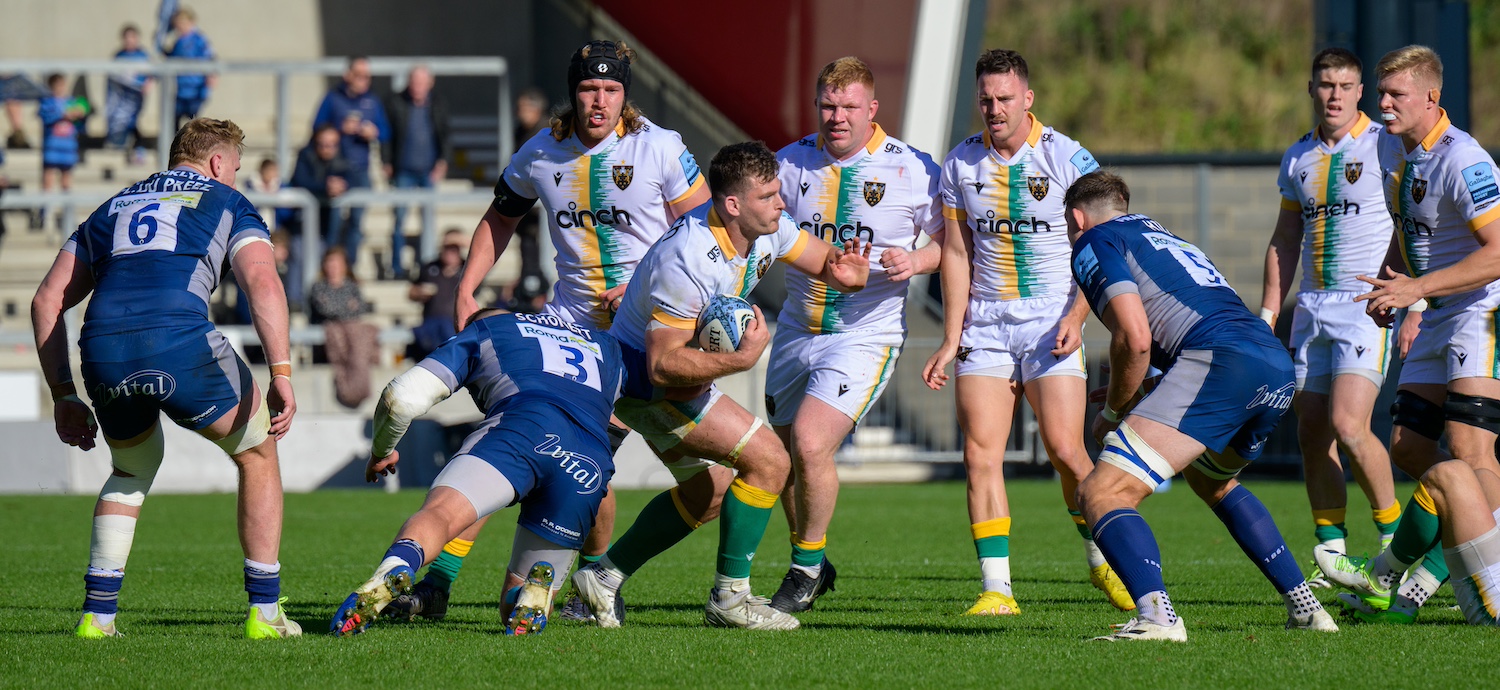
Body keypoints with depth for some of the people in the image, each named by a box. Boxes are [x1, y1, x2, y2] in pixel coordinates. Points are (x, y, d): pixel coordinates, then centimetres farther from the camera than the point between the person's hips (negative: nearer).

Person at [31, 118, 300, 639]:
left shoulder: (111, 209, 33)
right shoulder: (225, 203, 21)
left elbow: (47, 300, 25)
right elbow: (262, 282, 1)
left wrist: (64, 396, 27)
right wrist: (281, 373, -6)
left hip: (102, 353, 4)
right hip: (179, 341, -4)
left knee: (133, 470, 32)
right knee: (257, 454, 20)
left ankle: (98, 612, 23)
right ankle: (265, 611, 16)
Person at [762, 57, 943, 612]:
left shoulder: (912, 169, -7)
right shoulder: (793, 162, 1)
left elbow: (951, 242, 2)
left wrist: (915, 261, -18)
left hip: (867, 333, -5)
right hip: (796, 331, 5)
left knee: (810, 445, -19)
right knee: (785, 457, 10)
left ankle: (807, 568, 2)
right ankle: (812, 566, 33)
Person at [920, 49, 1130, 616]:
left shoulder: (1069, 159, -5)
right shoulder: (961, 164, 6)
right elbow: (957, 253, 11)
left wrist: (1076, 316, -15)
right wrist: (951, 340, 6)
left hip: (1051, 323, -3)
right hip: (985, 323, 3)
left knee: (1065, 448, -11)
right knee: (980, 453, -7)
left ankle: (1103, 562, 12)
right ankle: (997, 588, -5)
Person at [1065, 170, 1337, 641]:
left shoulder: (1094, 243, 9)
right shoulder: (1159, 236, 35)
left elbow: (1135, 338, -4)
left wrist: (1112, 412, 9)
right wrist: (1129, 401, 40)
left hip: (1220, 362, -9)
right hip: (1279, 364, 9)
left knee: (1101, 494, -9)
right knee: (1212, 481, 36)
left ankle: (1156, 615, -32)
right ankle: (1305, 607, 31)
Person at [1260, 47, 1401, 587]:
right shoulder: (1298, 158, 13)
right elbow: (1284, 241, 20)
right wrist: (1267, 316, 15)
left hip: (1367, 301, -6)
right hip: (1312, 307, 6)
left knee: (1348, 424, -17)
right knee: (1312, 432, 2)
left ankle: (1395, 537, -1)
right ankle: (1332, 554, 9)